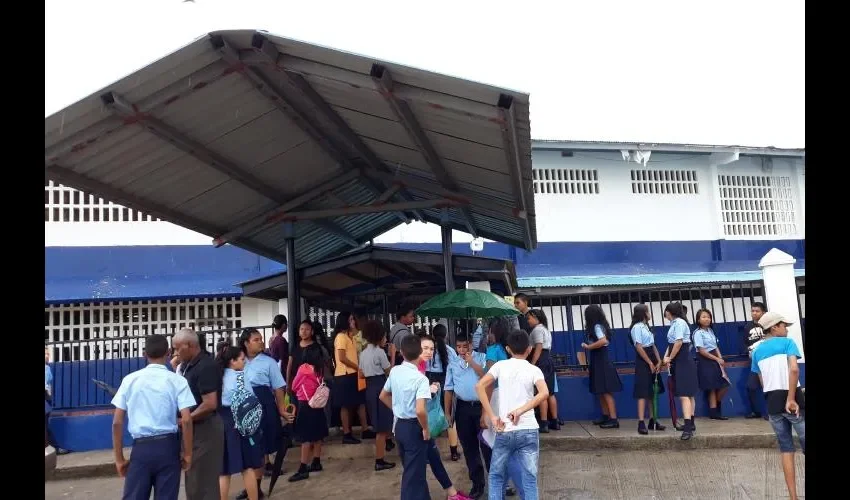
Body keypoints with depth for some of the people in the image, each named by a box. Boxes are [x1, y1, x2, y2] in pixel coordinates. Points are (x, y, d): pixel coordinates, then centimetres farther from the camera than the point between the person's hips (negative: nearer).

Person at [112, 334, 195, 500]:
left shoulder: (130, 379, 3)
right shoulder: (177, 380, -2)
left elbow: (117, 422, 2)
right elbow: (186, 420, -10)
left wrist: (119, 458, 10)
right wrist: (187, 453, 1)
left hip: (140, 447, 1)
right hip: (167, 446, -1)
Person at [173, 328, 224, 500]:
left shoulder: (206, 366, -20)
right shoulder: (188, 364, 8)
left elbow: (210, 404, -25)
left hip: (205, 428, -9)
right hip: (194, 428, 9)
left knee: (204, 479, 1)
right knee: (194, 477, 19)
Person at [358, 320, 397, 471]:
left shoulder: (363, 353, 12)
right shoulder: (379, 352, -12)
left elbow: (362, 374, 15)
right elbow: (389, 372, -7)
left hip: (370, 387, 8)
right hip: (380, 386, -8)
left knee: (380, 422, 26)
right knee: (382, 425, -2)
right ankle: (379, 461, 2)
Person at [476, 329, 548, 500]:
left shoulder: (500, 365, 3)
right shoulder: (534, 370, 2)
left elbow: (480, 386, -9)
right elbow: (544, 393, -17)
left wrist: (492, 416, -7)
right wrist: (520, 410, -15)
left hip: (504, 431, 0)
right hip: (529, 431, 0)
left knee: (496, 476, 16)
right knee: (529, 479, 8)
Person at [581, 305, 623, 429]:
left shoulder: (597, 327, -15)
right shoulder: (599, 326, 12)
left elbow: (603, 341, -30)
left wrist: (588, 347, -19)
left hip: (601, 361, -10)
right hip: (600, 360, 10)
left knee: (606, 391, -8)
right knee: (601, 391, 14)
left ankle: (614, 419, -7)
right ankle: (606, 416, 21)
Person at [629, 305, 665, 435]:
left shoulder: (646, 326, 16)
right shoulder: (637, 327, -10)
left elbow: (653, 345, 12)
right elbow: (639, 347, -16)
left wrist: (659, 361, 0)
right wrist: (650, 363, -13)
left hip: (652, 361, 9)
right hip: (643, 362, -9)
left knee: (652, 392, 11)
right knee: (643, 393, -11)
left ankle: (652, 421, 18)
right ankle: (641, 424, -12)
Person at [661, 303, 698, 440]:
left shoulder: (679, 322, -13)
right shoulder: (674, 324, 15)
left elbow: (679, 343, -21)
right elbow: (671, 344, 14)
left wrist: (670, 358, -11)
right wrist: (666, 357, -1)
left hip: (683, 361, -10)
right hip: (678, 362, 10)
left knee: (684, 394, -16)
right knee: (688, 394, 15)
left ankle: (688, 427, -21)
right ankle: (690, 424, 22)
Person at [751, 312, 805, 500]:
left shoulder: (757, 351, 13)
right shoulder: (787, 342, -3)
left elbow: (762, 381, 12)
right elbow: (794, 369, -18)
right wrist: (791, 399, -19)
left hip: (772, 403, 5)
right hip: (792, 399, -5)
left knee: (786, 449, 10)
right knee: (806, 448, 6)